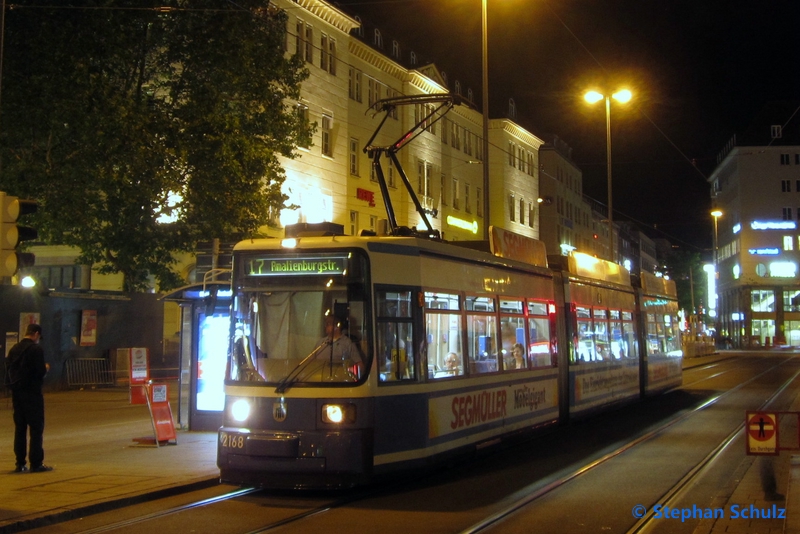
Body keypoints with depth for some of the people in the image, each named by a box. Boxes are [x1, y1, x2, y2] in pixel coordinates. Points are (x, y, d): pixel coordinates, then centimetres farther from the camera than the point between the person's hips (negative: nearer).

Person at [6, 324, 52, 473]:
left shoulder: (14, 349, 8)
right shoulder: (36, 349, -13)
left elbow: (8, 368, 11)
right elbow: (40, 371, -18)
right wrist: (46, 368, 3)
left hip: (16, 392, 7)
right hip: (32, 393, -7)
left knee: (20, 428, 11)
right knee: (36, 428, -1)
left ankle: (20, 463, 11)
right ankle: (36, 463, -2)